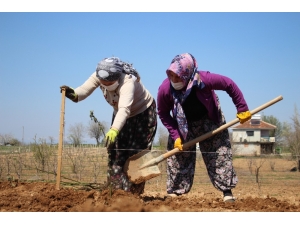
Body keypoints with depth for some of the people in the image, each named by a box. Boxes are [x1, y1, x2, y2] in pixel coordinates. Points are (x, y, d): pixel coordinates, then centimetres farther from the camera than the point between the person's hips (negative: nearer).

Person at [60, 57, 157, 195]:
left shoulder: (127, 81, -39)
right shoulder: (98, 77, -19)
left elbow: (124, 109, -52)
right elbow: (84, 89, -32)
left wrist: (114, 130, -66)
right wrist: (74, 94, -55)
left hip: (143, 114, -6)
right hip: (120, 115, 7)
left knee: (136, 154, -9)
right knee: (115, 153, 1)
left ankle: (133, 193, -5)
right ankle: (116, 190, 6)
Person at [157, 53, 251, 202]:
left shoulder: (204, 79, -38)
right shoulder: (165, 89, -32)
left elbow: (229, 85, -22)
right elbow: (163, 113, -15)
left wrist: (242, 109, -17)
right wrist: (175, 135, -23)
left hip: (209, 122, -1)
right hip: (183, 124, 1)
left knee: (220, 153, -2)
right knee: (178, 157, 0)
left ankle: (227, 191, 5)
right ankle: (173, 192, 8)